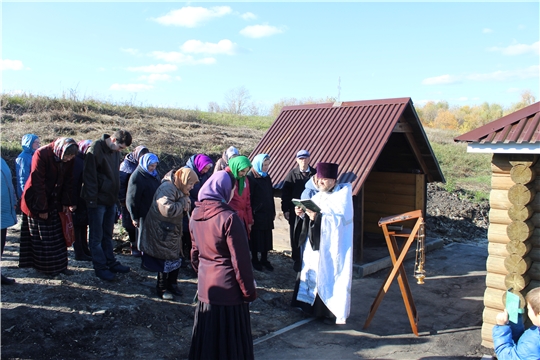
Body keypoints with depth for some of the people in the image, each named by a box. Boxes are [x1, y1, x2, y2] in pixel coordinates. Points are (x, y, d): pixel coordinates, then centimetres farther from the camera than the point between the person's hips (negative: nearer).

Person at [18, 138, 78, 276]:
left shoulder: (69, 159, -8)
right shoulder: (41, 154, -23)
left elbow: (68, 181, -1)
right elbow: (37, 183, -22)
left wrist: (67, 202, -9)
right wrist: (42, 208, -19)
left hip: (55, 201, 5)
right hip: (36, 201, -5)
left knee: (57, 235, 7)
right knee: (41, 236, 2)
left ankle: (59, 265, 14)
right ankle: (44, 267, 12)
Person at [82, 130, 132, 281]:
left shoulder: (115, 151, 7)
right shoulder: (95, 149, -16)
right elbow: (89, 176, -18)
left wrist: (116, 196, 12)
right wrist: (92, 199, -18)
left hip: (111, 199, 8)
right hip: (98, 201, -7)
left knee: (107, 235, 17)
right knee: (97, 236, 4)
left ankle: (110, 262, 27)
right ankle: (100, 267, 13)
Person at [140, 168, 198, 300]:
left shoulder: (179, 189, 8)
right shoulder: (167, 188, -25)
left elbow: (184, 207, 12)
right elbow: (168, 210, -35)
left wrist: (186, 200, -11)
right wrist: (183, 201, -23)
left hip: (173, 230, 10)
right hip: (162, 232, -10)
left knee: (176, 257, 16)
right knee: (165, 260, 2)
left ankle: (172, 284, 32)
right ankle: (161, 288, 19)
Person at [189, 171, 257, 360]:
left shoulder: (196, 215, 2)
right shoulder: (229, 218, -20)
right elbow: (240, 260, -17)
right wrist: (249, 291, -8)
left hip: (205, 287, 7)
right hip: (228, 289, -7)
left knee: (207, 336, 20)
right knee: (230, 340, 9)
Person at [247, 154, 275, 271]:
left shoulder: (267, 177, 10)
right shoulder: (250, 177, -12)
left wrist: (273, 211, 14)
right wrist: (250, 215, -16)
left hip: (267, 214, 6)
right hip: (256, 214, -6)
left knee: (266, 237, 10)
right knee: (256, 238, 5)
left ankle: (264, 259, 22)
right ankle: (255, 260, 20)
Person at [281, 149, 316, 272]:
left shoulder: (315, 173, 1)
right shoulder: (292, 174, 1)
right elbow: (285, 193, 0)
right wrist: (285, 210, -4)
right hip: (295, 211, 0)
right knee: (295, 237, 8)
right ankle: (297, 261, 21)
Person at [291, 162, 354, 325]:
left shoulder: (343, 193, -9)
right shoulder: (319, 195, 12)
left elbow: (343, 218, -20)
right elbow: (312, 215, 15)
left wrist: (319, 217, -26)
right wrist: (303, 213, -6)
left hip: (333, 246, -7)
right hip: (316, 242, 7)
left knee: (330, 275, -3)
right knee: (313, 272, 11)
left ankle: (333, 311, 9)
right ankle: (315, 305, 25)